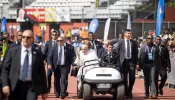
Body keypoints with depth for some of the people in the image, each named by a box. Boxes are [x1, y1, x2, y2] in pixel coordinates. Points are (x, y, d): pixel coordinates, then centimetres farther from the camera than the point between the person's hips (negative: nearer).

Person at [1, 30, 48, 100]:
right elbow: (5, 69, 2)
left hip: (32, 87, -1)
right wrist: (5, 84, -10)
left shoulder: (38, 54, 2)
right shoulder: (12, 51, 4)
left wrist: (44, 91, 7)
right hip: (15, 87, 1)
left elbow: (42, 73, 6)